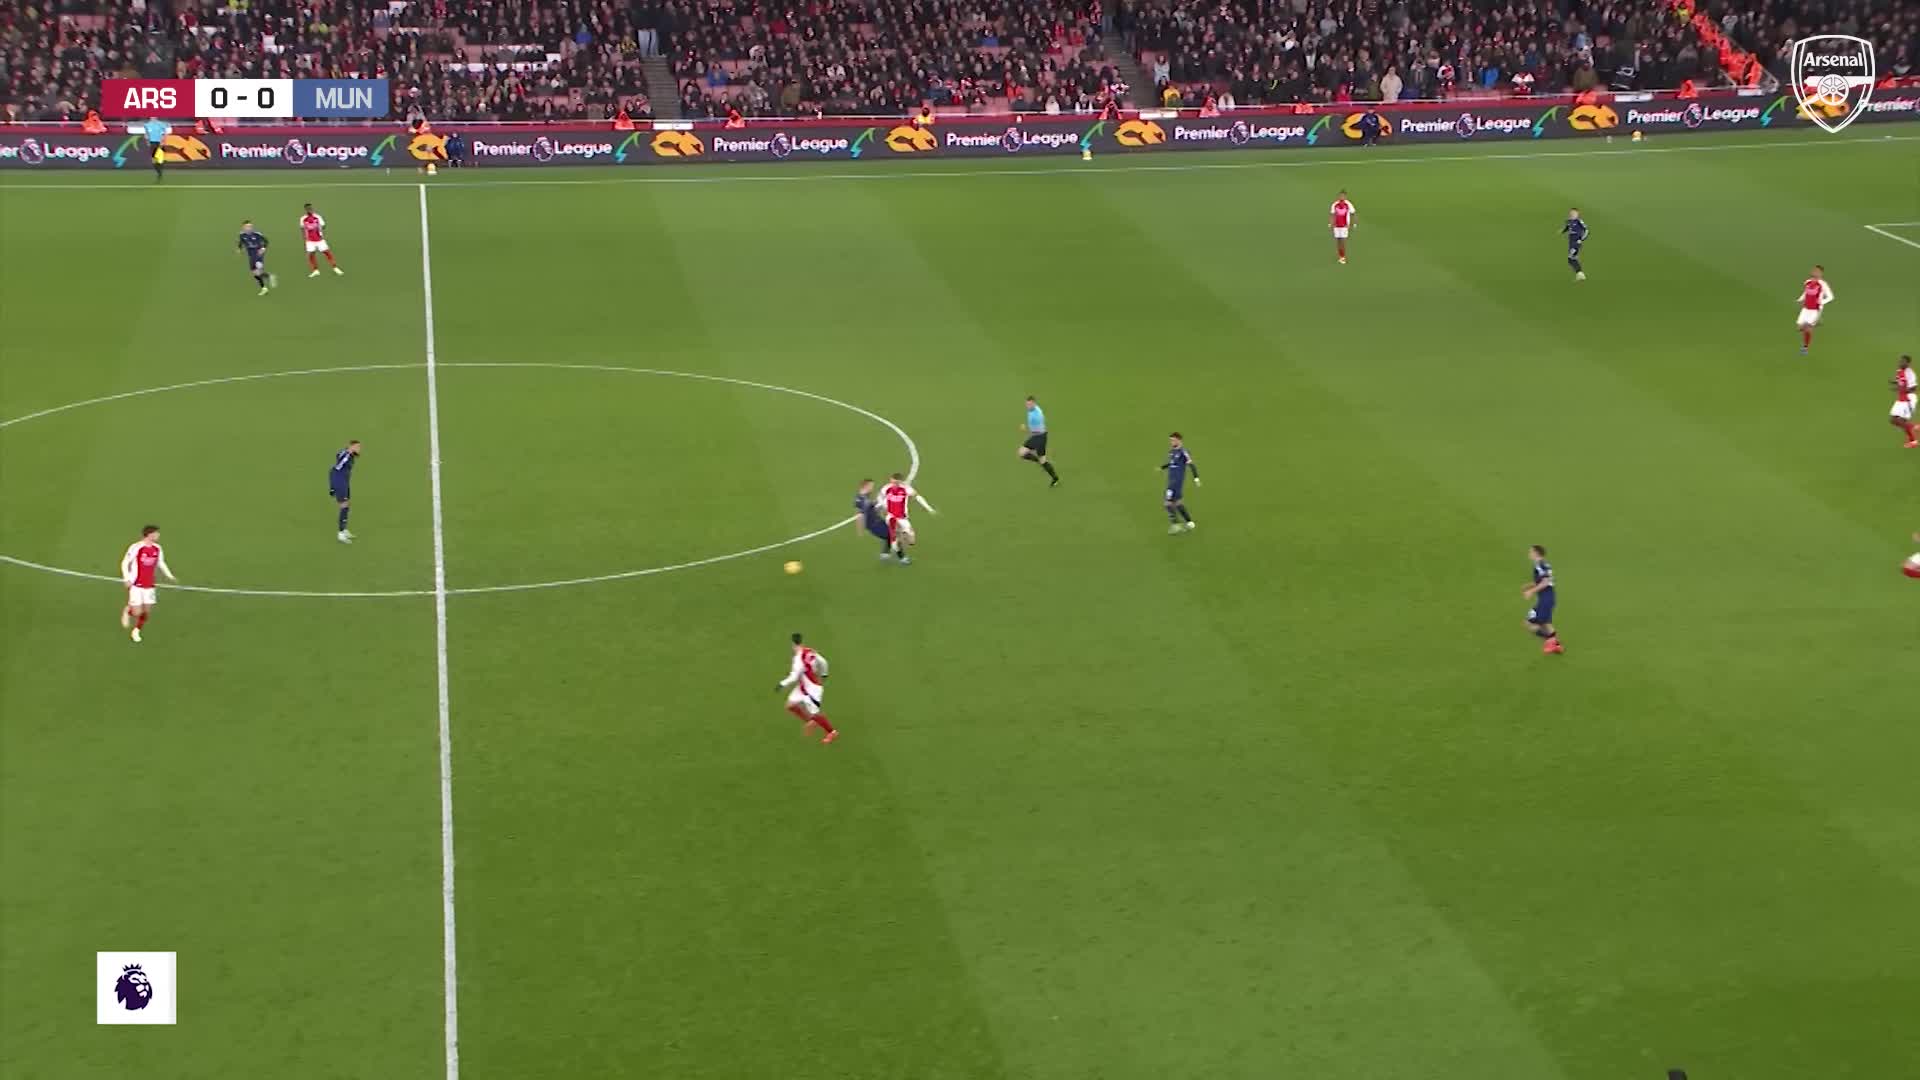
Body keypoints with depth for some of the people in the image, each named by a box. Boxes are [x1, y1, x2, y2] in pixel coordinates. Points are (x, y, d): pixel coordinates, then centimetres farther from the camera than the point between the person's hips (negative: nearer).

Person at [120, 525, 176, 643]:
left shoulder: (157, 549, 1)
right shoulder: (136, 547, -17)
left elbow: (160, 563, 17)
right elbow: (125, 563, -10)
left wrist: (169, 576, 8)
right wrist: (127, 579, -19)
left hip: (149, 585, 5)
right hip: (136, 585, -5)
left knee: (147, 611, 4)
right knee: (137, 612, -7)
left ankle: (136, 631, 26)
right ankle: (127, 611, 28)